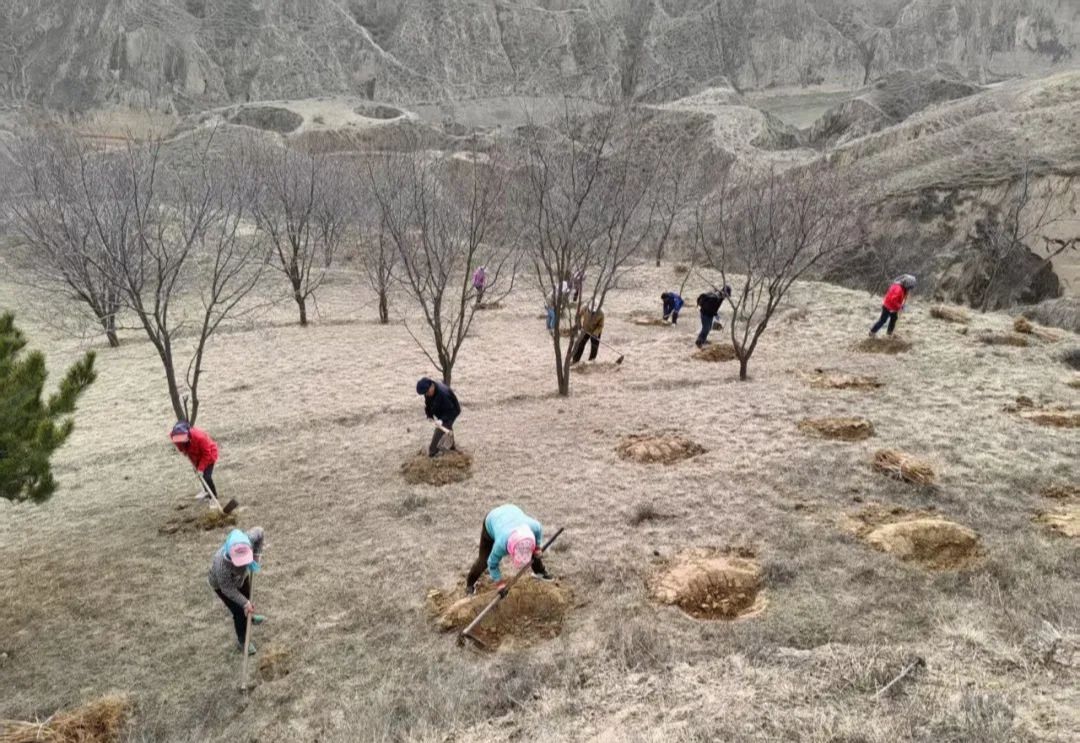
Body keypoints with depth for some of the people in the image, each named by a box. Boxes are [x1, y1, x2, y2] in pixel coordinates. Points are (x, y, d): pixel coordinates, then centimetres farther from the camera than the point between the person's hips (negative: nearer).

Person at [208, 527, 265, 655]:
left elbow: (259, 531, -16)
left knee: (247, 596, 28)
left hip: (242, 576, 5)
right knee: (239, 611, 1)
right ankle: (242, 641, 29)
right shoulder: (221, 565, -48)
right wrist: (245, 603, -27)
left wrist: (257, 555, -19)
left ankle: (249, 617, 62)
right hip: (221, 584, -5)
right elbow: (228, 589, -30)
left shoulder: (247, 541, -41)